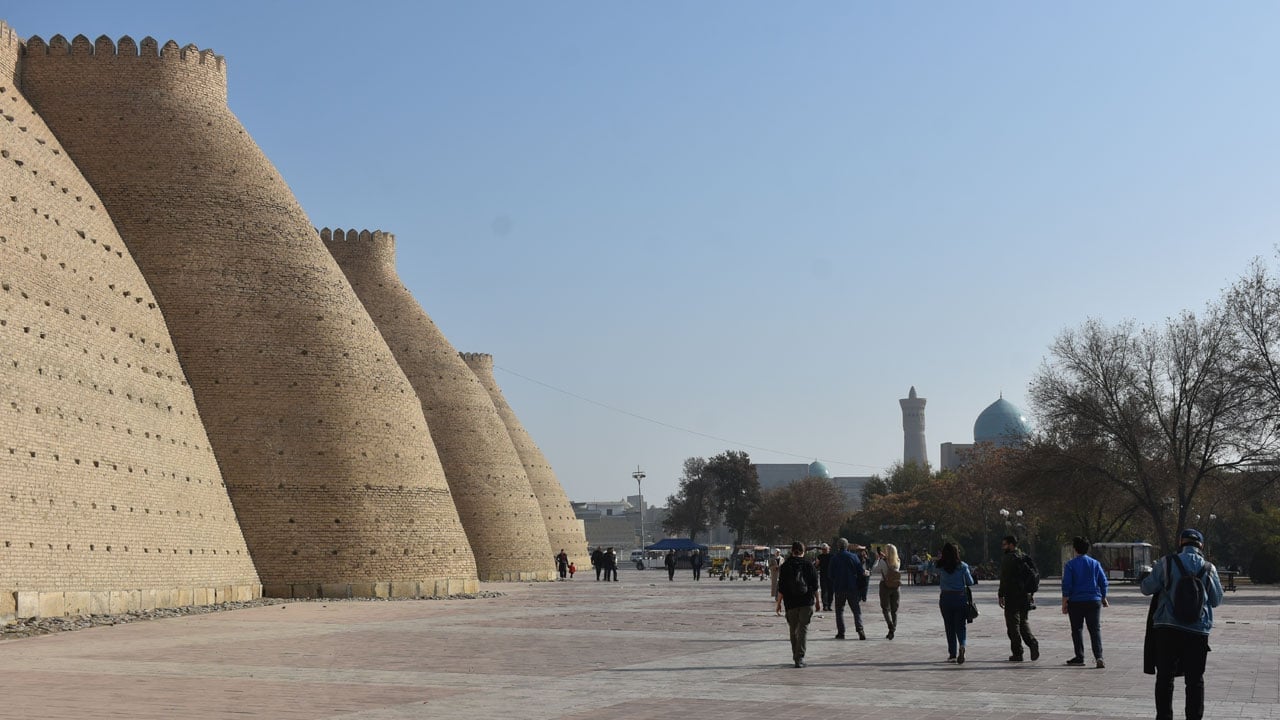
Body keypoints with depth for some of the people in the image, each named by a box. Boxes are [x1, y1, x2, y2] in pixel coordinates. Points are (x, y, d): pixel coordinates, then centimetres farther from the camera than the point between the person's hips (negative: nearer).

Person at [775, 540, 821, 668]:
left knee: (793, 630, 14)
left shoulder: (785, 566, -1)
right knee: (803, 629, -1)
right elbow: (815, 585, 2)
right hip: (807, 602, -1)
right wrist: (818, 600, 12)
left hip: (791, 604, 1)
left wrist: (778, 602, 5)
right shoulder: (809, 565, -1)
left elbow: (781, 587, -2)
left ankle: (796, 656, 23)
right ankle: (800, 657, -11)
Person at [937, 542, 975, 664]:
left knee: (949, 627, 11)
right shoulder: (962, 566, -8)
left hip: (945, 598, 1)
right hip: (961, 598, -1)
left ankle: (952, 654, 13)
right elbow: (970, 582, -1)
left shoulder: (940, 567, -6)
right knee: (960, 625, 5)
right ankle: (961, 646, -23)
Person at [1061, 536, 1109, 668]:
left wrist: (1064, 603, -3)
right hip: (1094, 601, 2)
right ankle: (1098, 657, -14)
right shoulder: (1095, 563, 5)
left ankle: (1079, 657, 10)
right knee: (1095, 629, 0)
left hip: (1076, 602, -2)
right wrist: (1103, 598, 19)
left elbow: (1066, 585, -8)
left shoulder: (1070, 564, -4)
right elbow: (1103, 582, 7)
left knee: (1076, 629, 9)